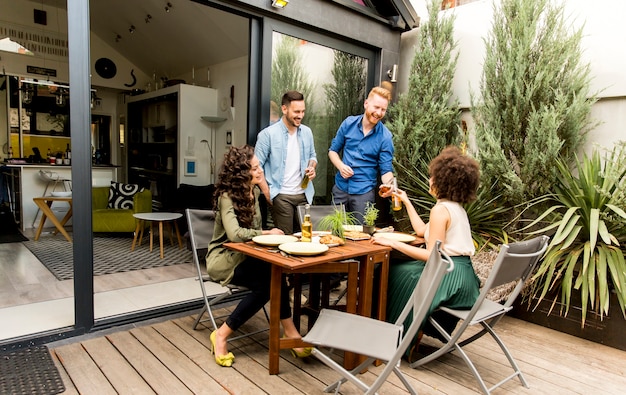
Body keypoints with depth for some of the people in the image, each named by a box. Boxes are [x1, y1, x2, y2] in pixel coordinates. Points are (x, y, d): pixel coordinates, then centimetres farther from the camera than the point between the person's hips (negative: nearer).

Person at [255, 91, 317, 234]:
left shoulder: (307, 132, 8)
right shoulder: (268, 134, -7)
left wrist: (312, 167, -1)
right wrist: (268, 194, -11)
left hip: (304, 194, 5)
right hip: (281, 196, -4)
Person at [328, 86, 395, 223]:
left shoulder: (385, 136, -10)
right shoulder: (349, 123, -2)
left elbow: (386, 170, -7)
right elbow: (333, 150, 8)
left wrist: (389, 185, -28)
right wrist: (340, 166, -11)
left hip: (364, 192, -2)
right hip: (340, 188, 3)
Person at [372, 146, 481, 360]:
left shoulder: (441, 209, -17)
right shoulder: (457, 207, 13)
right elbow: (422, 231, 21)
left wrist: (394, 243, -19)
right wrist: (406, 201, 29)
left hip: (452, 278, -10)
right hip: (463, 276, 10)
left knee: (397, 274, -2)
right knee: (400, 269, 18)